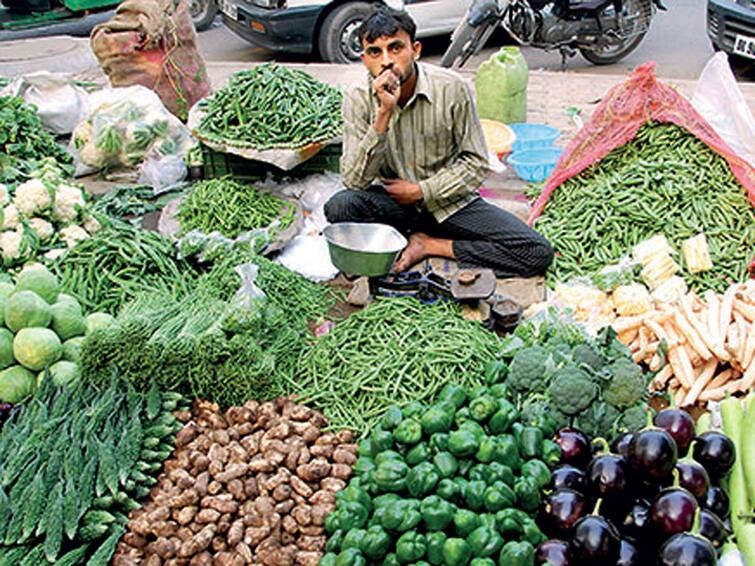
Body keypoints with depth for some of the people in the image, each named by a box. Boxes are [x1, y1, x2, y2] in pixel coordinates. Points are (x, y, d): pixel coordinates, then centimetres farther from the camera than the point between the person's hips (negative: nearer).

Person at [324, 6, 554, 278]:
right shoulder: (358, 100, -12)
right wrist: (384, 114, -29)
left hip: (449, 201, 1)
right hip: (395, 202, 0)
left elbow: (476, 162, -6)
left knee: (537, 253, -19)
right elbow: (354, 180, -20)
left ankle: (430, 244, -7)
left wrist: (421, 190, -15)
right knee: (339, 207, -32)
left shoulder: (451, 88, -15)